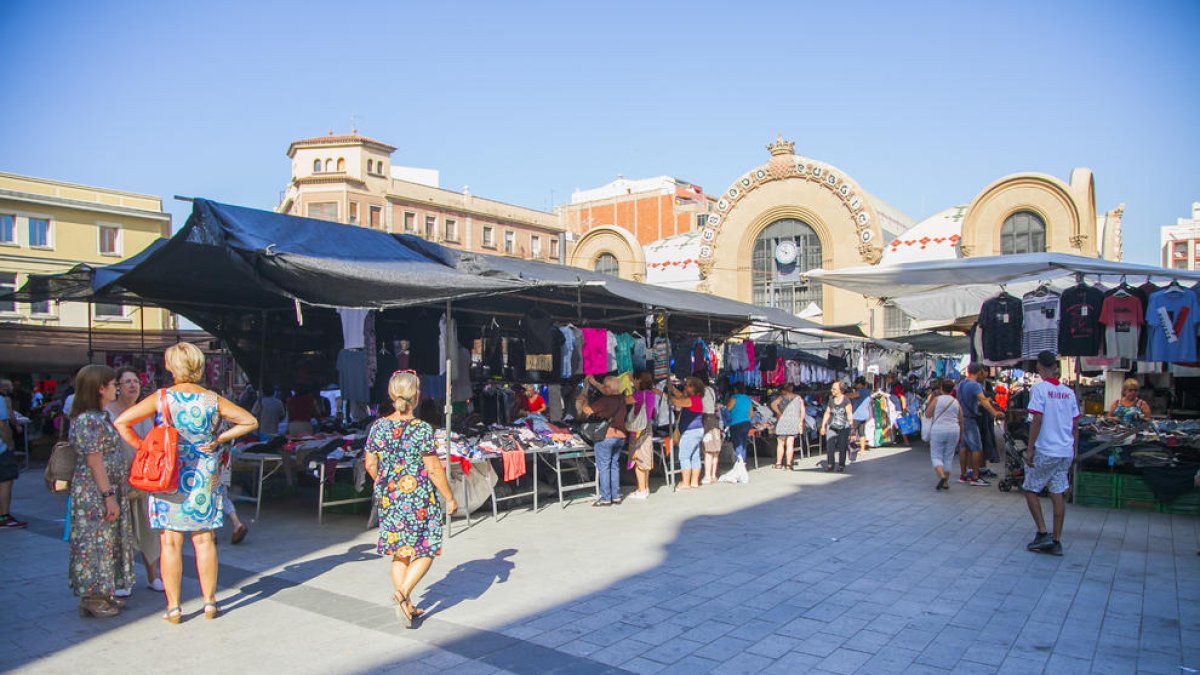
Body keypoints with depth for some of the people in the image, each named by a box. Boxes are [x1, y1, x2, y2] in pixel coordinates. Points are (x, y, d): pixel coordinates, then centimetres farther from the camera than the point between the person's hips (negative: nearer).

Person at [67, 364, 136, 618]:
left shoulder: (100, 416, 11)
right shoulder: (88, 420, -18)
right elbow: (94, 462, -21)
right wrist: (109, 497, -20)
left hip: (108, 491, 10)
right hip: (94, 494, -10)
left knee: (108, 540, 15)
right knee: (95, 541, -1)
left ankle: (103, 593, 25)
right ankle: (91, 599, 10)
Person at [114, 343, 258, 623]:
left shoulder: (161, 398, -7)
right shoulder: (213, 400, -3)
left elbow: (121, 422, -8)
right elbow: (250, 422, -1)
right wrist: (219, 439, 3)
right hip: (204, 480, 1)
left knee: (170, 544, 6)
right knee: (204, 540, 9)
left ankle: (173, 607, 10)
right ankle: (209, 602, 16)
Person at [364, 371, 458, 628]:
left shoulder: (378, 427, -1)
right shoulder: (422, 429, -16)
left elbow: (370, 465, 6)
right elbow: (434, 469, -14)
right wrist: (450, 498, -4)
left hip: (389, 500, 5)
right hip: (419, 500, -5)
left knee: (399, 553, 16)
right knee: (425, 550, 10)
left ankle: (407, 606, 22)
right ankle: (403, 591, -8)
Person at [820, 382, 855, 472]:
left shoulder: (846, 400, -4)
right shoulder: (831, 399, 9)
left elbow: (850, 414, -7)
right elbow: (827, 413, 16)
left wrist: (851, 427, -13)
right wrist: (823, 426, 14)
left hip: (843, 427, -3)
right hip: (832, 427, 3)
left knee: (842, 448, 0)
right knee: (829, 446, -8)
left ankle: (841, 466, 13)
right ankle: (829, 465, 2)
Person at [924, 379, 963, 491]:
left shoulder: (936, 399, -4)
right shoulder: (956, 402, 7)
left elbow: (927, 415, 0)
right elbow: (961, 421, 9)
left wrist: (930, 401, 7)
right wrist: (961, 436, 17)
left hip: (938, 430, -3)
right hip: (953, 431, 3)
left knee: (936, 456, 3)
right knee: (948, 457, 12)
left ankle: (942, 476, -21)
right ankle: (946, 482, 14)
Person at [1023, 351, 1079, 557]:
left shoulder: (1040, 388, -10)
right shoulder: (1068, 392, 8)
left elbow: (1037, 420, -15)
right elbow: (1075, 425, 11)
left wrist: (1030, 449, -11)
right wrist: (1074, 450, 20)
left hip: (1044, 450, -5)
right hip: (1065, 451, 6)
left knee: (1030, 490, 8)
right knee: (1057, 494, 8)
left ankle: (1043, 533, 1)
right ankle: (1056, 541, 10)